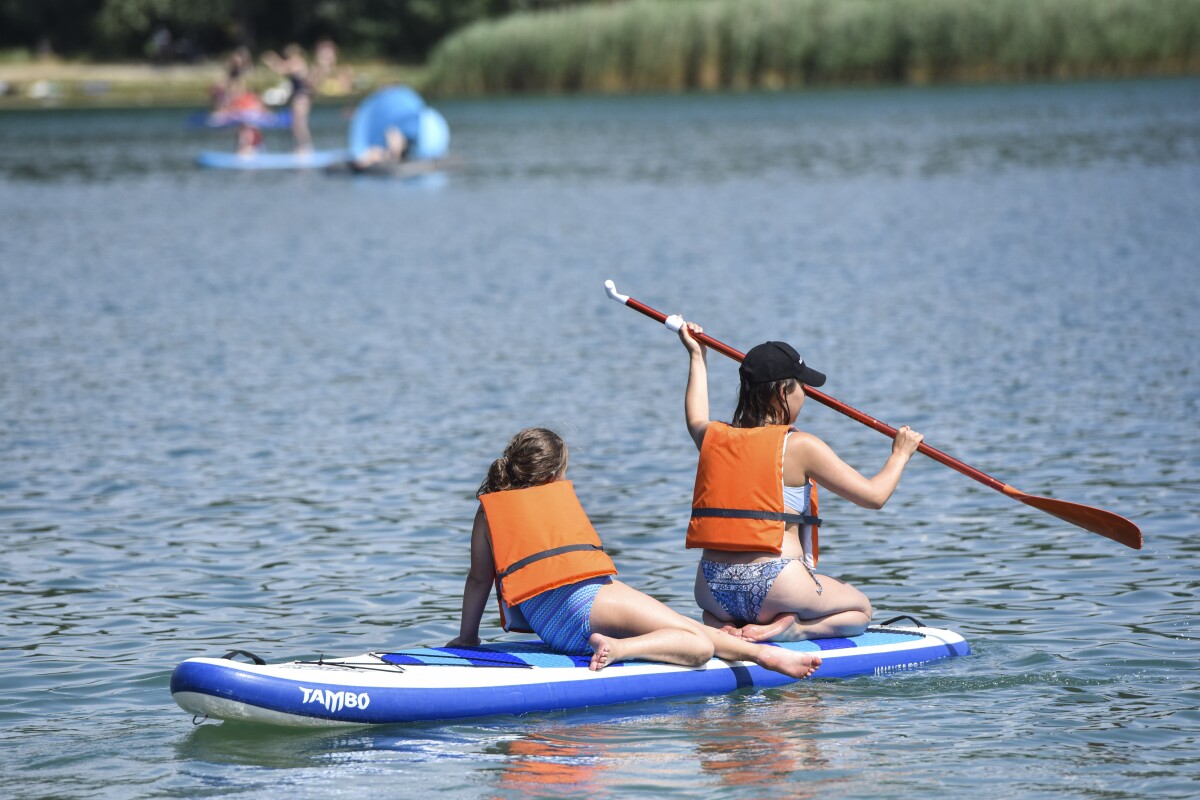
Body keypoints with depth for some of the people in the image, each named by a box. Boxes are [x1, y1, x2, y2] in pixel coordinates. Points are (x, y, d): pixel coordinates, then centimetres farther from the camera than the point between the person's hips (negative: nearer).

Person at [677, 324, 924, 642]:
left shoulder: (713, 437, 8)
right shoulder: (799, 446, -8)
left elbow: (696, 421, 37)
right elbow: (874, 495, -3)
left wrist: (698, 356, 49)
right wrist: (900, 455, 16)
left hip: (713, 588, 4)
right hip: (772, 586, -4)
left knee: (711, 610, 40)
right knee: (860, 610, 21)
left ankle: (723, 628, 2)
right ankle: (789, 630, -8)